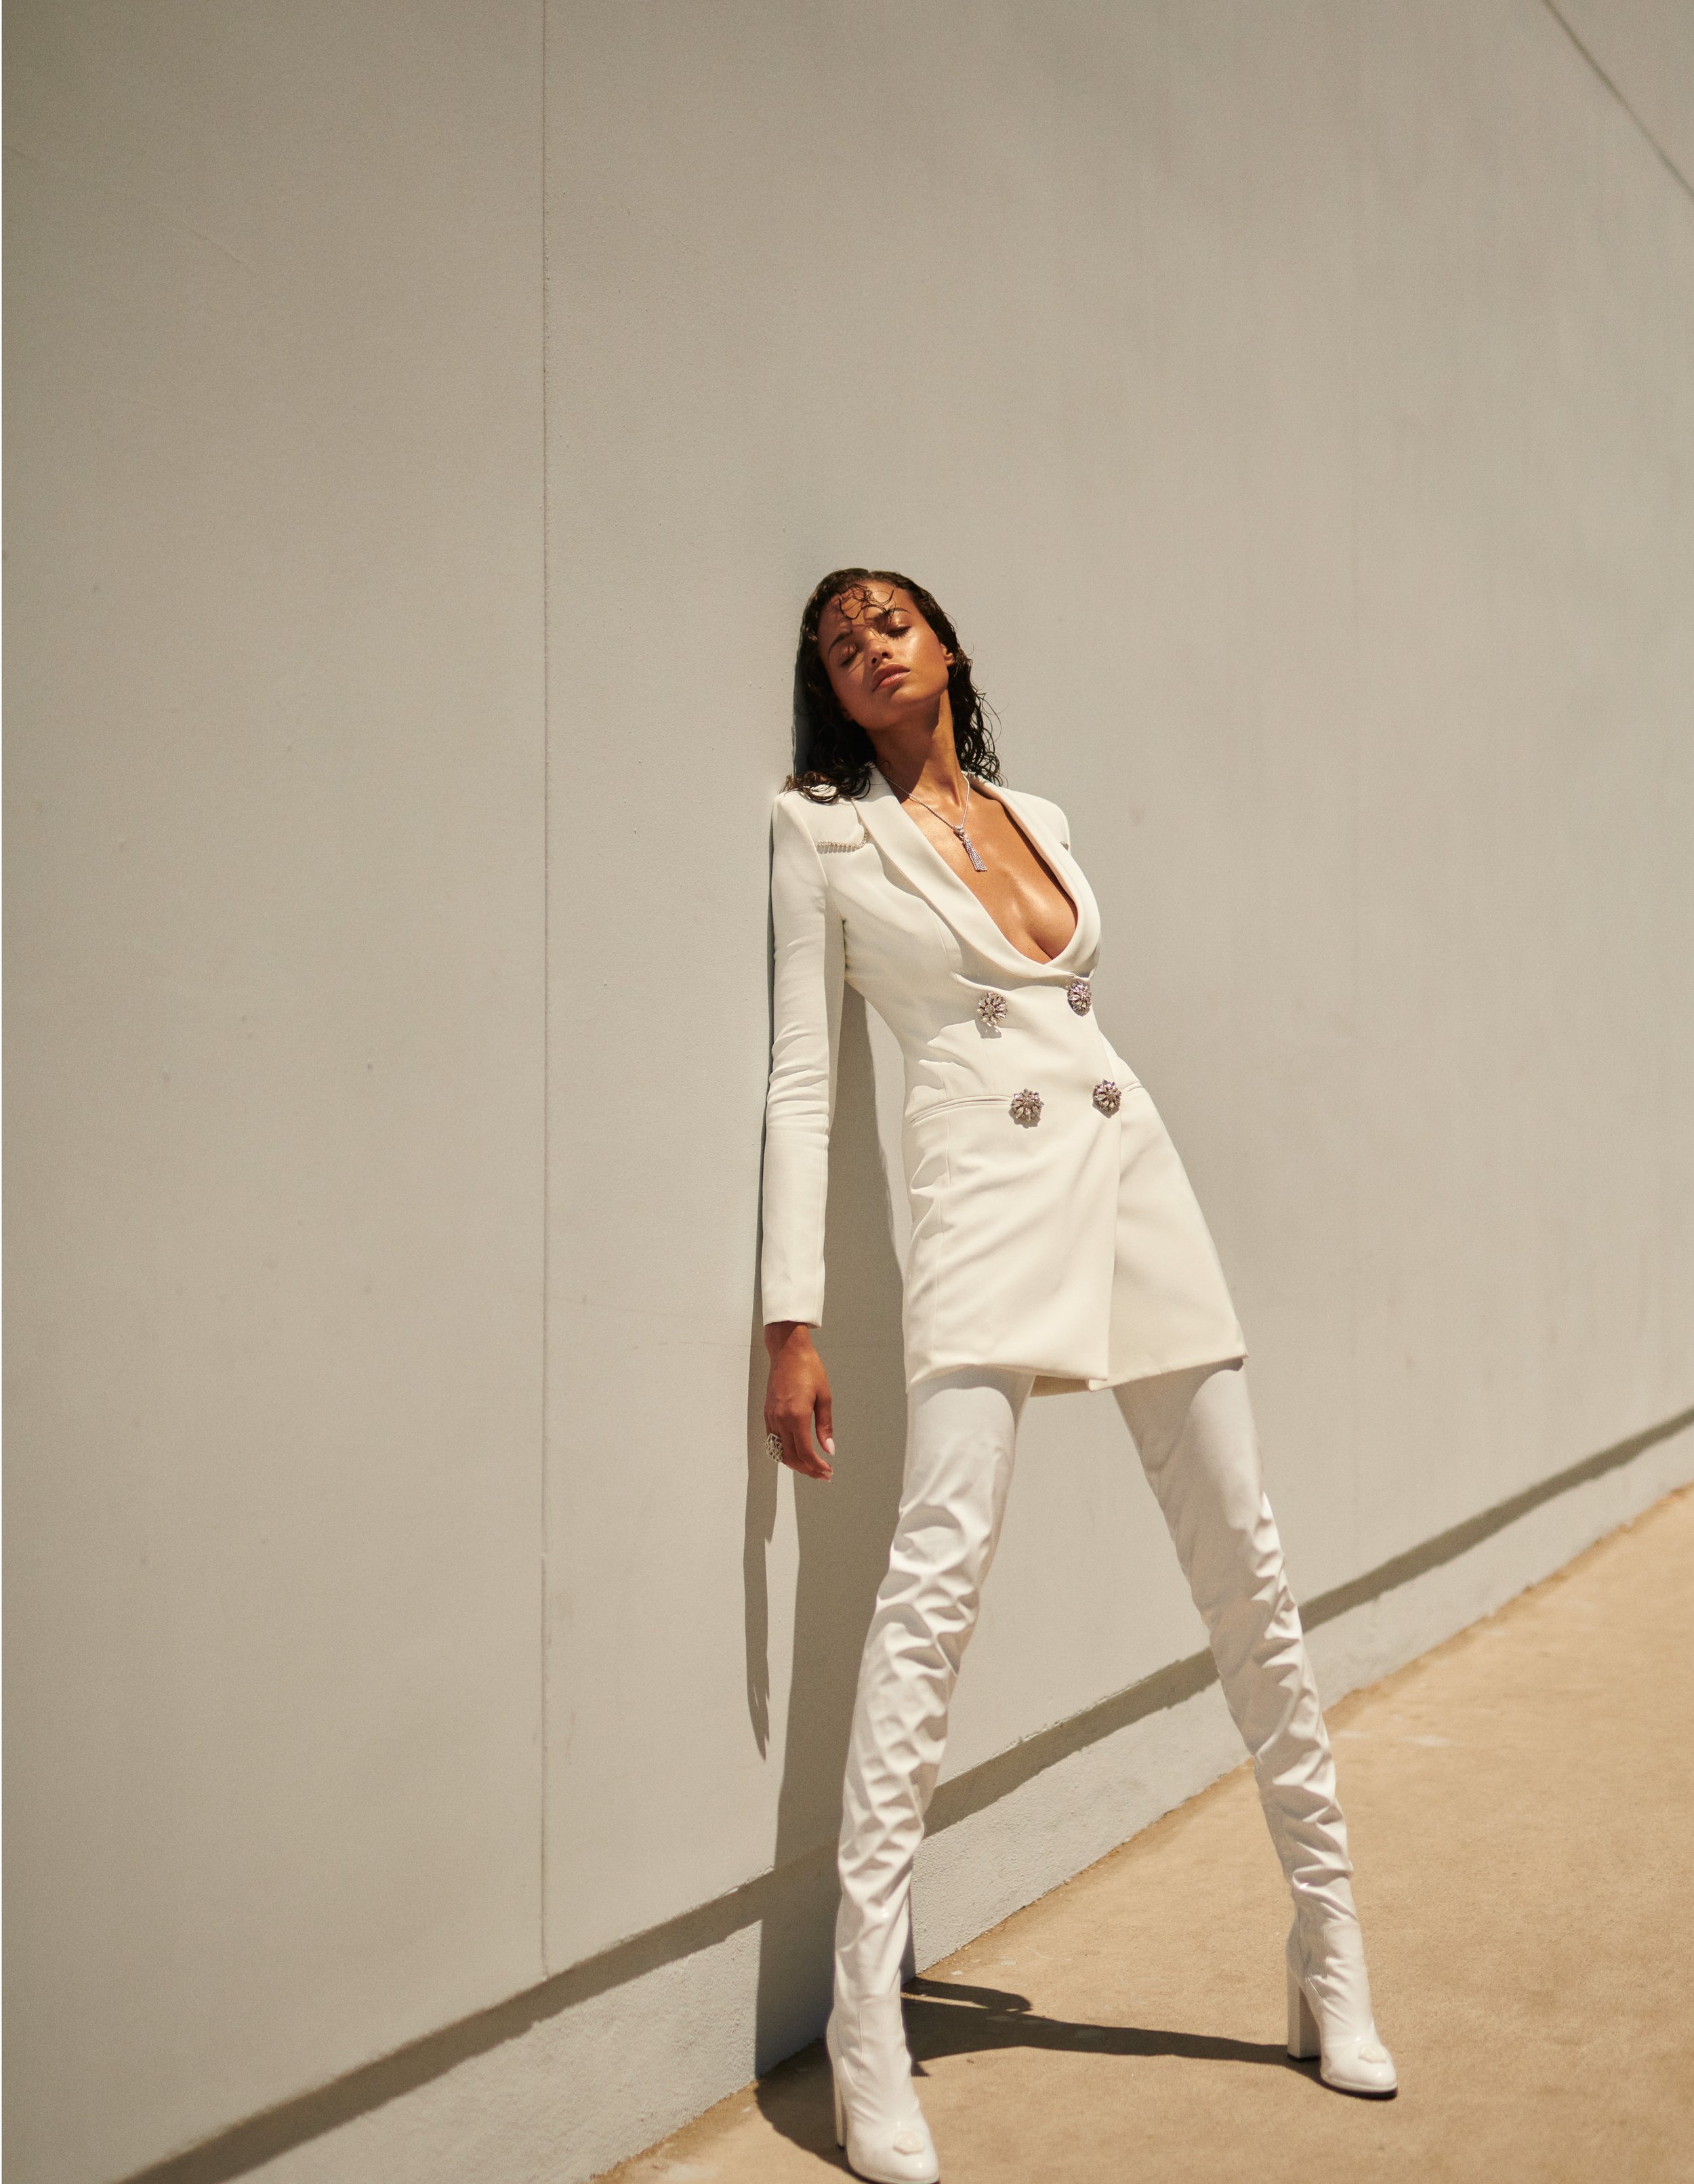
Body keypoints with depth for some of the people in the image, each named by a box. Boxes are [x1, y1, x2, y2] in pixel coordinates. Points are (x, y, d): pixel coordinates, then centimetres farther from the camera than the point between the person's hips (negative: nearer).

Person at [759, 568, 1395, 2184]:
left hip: (1132, 1171, 5)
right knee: (939, 1569, -20)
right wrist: (793, 1322, -8)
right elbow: (802, 1079, -2)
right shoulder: (824, 831, 3)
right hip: (984, 1193, -5)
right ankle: (867, 2031, -10)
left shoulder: (1038, 817, 17)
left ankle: (1329, 1952, 23)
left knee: (1247, 1568, 7)